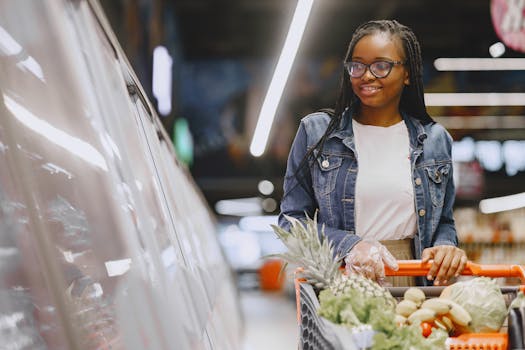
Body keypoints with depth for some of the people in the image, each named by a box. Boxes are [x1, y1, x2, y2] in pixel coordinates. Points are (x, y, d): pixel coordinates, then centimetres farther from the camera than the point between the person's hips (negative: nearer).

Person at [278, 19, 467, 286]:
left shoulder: (435, 140, 13)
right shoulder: (316, 131, 7)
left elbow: (443, 222, 23)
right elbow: (291, 221, 6)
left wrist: (446, 246, 0)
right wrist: (349, 246, -11)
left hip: (413, 284, 2)